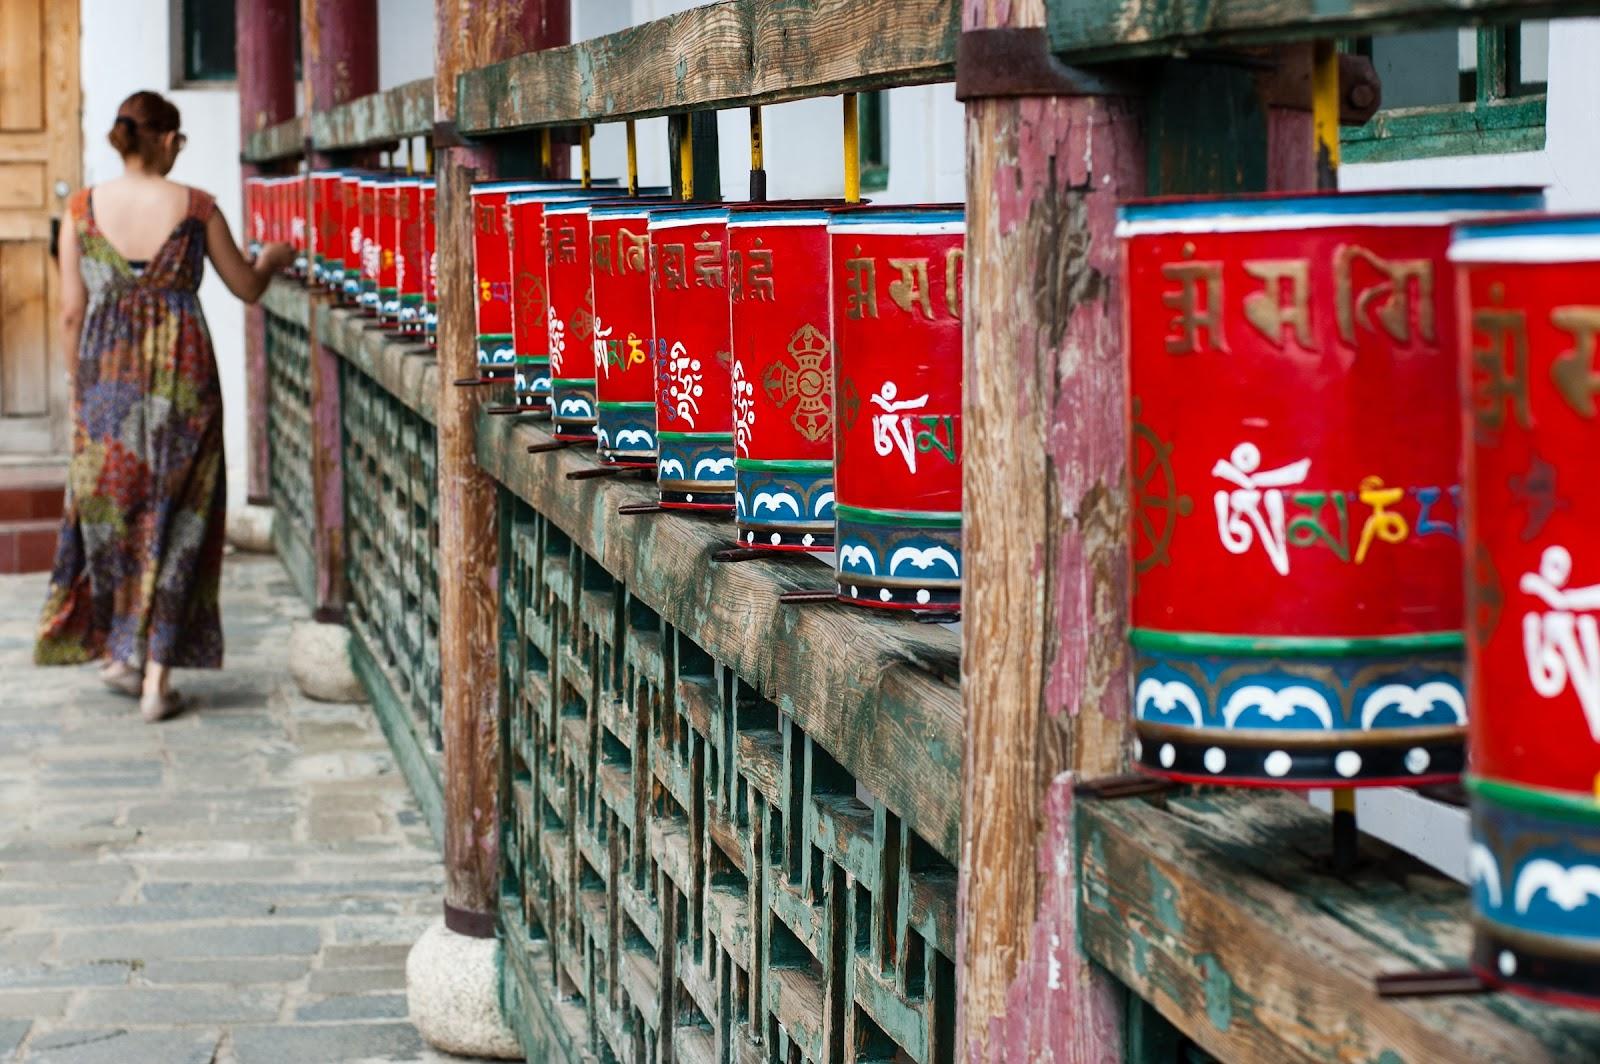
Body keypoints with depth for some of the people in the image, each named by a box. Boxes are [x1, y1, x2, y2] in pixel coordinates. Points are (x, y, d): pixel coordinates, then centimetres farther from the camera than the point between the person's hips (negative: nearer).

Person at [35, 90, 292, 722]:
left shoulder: (83, 209, -1)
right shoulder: (195, 208, -4)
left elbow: (71, 313, 2)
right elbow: (247, 288, 7)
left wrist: (78, 385, 15)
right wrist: (271, 261, 29)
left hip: (106, 375, 1)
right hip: (181, 375, -1)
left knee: (107, 509, 17)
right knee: (174, 519, 6)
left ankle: (117, 652, 23)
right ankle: (156, 675, 6)